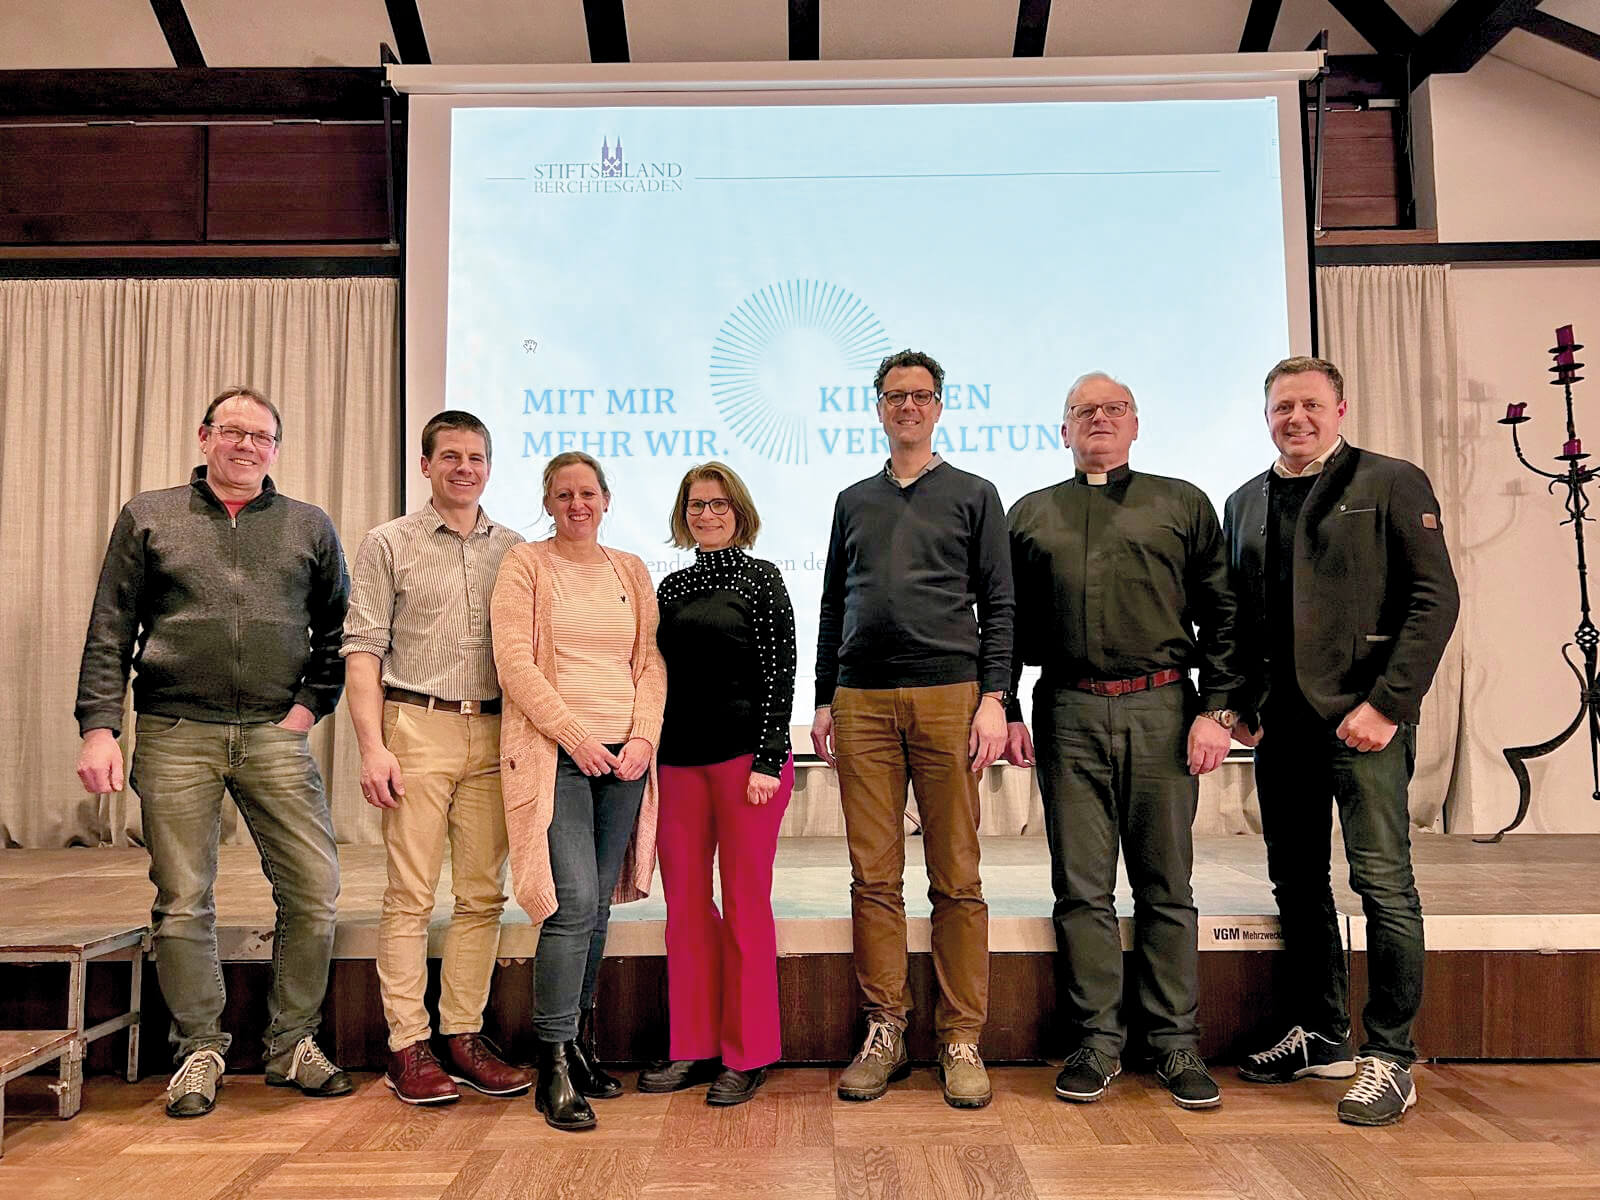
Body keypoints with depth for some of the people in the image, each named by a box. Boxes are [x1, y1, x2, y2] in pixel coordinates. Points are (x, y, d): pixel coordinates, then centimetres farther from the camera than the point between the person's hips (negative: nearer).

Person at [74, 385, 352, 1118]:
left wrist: (313, 702, 2)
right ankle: (200, 1051, 20)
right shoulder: (147, 517, 9)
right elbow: (109, 632, 6)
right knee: (183, 903, 4)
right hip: (175, 734, 0)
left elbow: (338, 629, 15)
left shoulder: (310, 528, 11)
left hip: (274, 736, 1)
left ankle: (292, 1045, 14)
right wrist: (98, 726, -3)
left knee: (314, 891, -3)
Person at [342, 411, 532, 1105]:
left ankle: (464, 1036, 16)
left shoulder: (513, 550, 13)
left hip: (493, 734, 3)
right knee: (410, 896, -1)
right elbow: (362, 648, -1)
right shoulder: (389, 545, 4)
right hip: (418, 728, -3)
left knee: (483, 894, 5)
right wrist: (371, 747, -11)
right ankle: (407, 1047, 8)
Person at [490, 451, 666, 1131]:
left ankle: (579, 1049, 21)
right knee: (575, 903, -12)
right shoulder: (524, 565, 3)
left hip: (625, 756, 4)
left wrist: (644, 737, -4)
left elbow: (651, 664, 11)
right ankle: (555, 1067, -1)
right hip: (554, 753, -4)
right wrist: (575, 734, -13)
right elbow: (514, 662, -6)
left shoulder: (631, 571, 15)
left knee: (597, 907, 8)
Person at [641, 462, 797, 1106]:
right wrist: (649, 750, 10)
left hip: (745, 754, -5)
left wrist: (768, 760, -12)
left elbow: (779, 672, -5)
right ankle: (694, 1046, 21)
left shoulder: (760, 578, 1)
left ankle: (747, 1054, 13)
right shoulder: (672, 586, 15)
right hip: (679, 757, 5)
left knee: (745, 904, 1)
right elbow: (658, 672, 16)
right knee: (685, 903, 8)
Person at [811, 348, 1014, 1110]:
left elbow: (998, 606, 5)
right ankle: (884, 1032, 12)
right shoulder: (853, 501, 19)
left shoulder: (973, 496, 11)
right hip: (861, 702, 3)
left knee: (956, 880, 0)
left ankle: (962, 1039, 9)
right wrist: (824, 701, 11)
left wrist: (994, 698, -5)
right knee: (874, 876, 2)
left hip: (947, 695, -2)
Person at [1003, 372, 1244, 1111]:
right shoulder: (1031, 515, 14)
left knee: (1166, 886, 5)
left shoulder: (1182, 505, 11)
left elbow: (1222, 617, 6)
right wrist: (1005, 710, 3)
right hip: (1068, 716, 1)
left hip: (1160, 710, -1)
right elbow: (1007, 623, 12)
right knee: (1082, 888, 4)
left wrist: (1217, 709, -3)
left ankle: (1175, 1042, 16)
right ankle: (1097, 1040, 14)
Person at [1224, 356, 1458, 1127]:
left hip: (1364, 716, -5)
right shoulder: (1245, 504, 15)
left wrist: (1386, 702, -14)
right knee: (1297, 884, 12)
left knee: (1383, 882, -3)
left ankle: (1389, 1060, 10)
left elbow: (1435, 598, -7)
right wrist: (1241, 703, 5)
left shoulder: (1390, 484, -1)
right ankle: (1322, 1038, 26)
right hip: (1281, 721, 6)